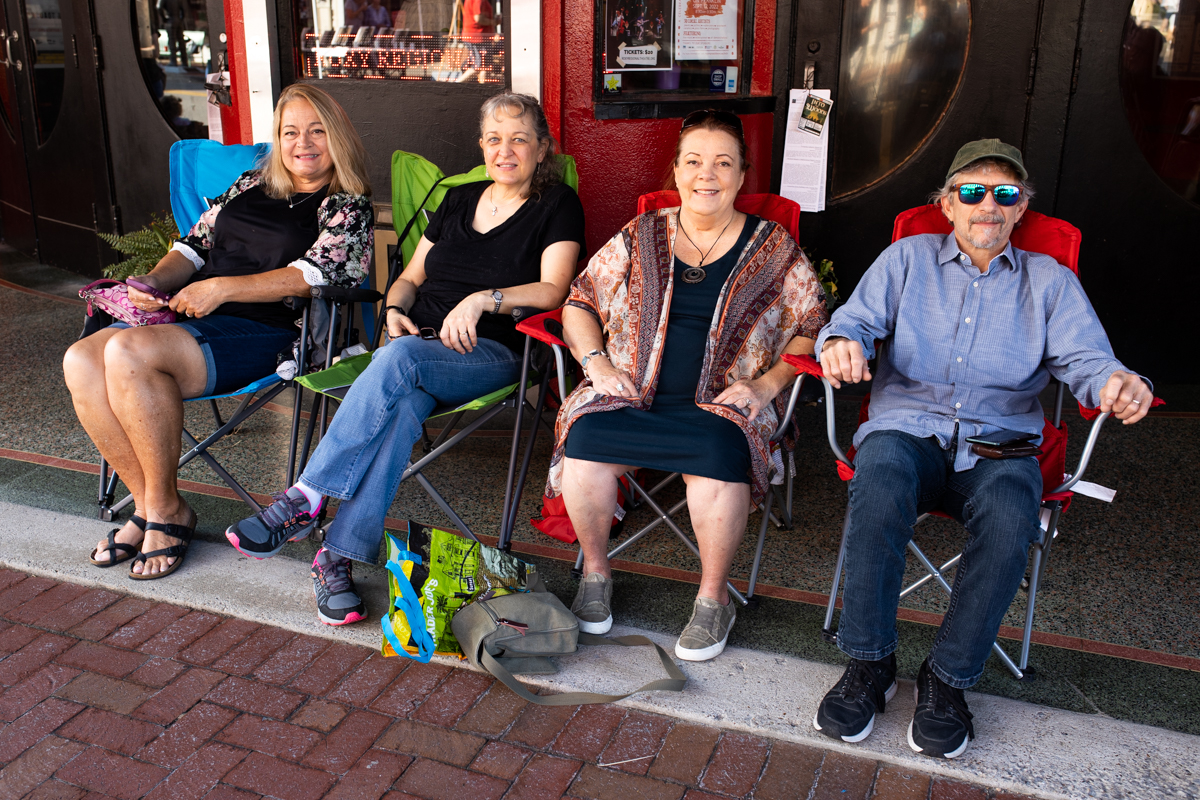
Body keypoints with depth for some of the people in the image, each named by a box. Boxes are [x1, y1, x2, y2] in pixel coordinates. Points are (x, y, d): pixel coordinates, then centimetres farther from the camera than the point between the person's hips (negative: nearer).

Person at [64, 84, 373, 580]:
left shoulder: (348, 207, 5)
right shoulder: (251, 186, 24)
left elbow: (313, 274, -10)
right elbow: (195, 245, 23)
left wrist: (221, 288, -17)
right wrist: (154, 282, 1)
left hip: (266, 332, -7)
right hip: (187, 316, 7)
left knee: (128, 352, -31)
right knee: (81, 361, -19)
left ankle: (166, 510, -15)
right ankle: (148, 503, -9)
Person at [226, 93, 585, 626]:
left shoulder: (557, 206, 6)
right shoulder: (459, 199, 21)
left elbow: (553, 290, -9)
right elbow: (411, 277, 24)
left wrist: (483, 300, -22)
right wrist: (395, 310, 2)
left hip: (492, 353, -4)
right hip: (417, 340, 4)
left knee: (399, 360, -36)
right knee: (404, 405, -33)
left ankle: (306, 500, -32)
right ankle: (338, 558, -37)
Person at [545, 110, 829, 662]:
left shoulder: (774, 249, 7)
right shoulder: (640, 236, 11)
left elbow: (811, 330, 8)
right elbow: (580, 303, 15)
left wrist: (766, 384, -7)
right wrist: (598, 363, -2)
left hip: (719, 404, -2)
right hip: (631, 395, 2)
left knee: (720, 456, -34)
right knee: (585, 439, -28)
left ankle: (714, 599, -10)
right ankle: (595, 572, -2)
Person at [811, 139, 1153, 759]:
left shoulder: (1051, 281, 18)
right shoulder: (907, 259, 16)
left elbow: (1085, 359, 6)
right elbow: (852, 321, 5)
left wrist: (1117, 383, -20)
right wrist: (840, 343, -22)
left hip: (997, 443, 1)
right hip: (905, 428, 0)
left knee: (1010, 519, -34)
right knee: (879, 487, -36)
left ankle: (948, 678, -15)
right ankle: (869, 664, -19)